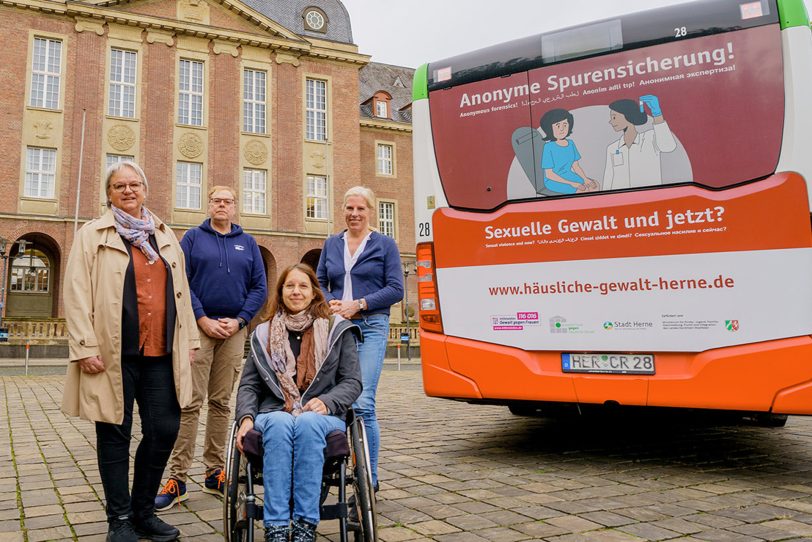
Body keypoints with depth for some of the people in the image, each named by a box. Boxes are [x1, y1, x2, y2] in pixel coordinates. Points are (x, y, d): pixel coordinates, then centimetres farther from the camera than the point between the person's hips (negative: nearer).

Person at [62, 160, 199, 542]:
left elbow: (181, 291, 18)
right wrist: (86, 348, -12)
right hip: (115, 354, -4)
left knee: (164, 431, 4)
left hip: (161, 353, 4)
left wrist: (188, 339, 13)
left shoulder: (165, 237, 17)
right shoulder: (92, 235, 3)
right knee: (115, 435, 6)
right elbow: (77, 294, -4)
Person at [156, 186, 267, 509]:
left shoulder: (247, 243, 13)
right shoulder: (193, 237, 7)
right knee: (190, 402, -6)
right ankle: (177, 479, -2)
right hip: (200, 327, -2)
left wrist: (239, 320, -6)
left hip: (234, 330, 3)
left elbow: (259, 287, 8)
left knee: (221, 402, 7)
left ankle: (215, 473, 15)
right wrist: (203, 320, -12)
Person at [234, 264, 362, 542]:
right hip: (274, 414, 1)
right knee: (280, 424, -35)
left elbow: (352, 382, 6)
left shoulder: (337, 330, 11)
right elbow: (248, 385, 13)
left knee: (307, 422, -37)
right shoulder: (264, 334, 17)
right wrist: (246, 417, -7)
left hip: (322, 417, -1)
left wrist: (326, 403, -13)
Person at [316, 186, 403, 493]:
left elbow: (396, 290, -2)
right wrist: (332, 304, -5)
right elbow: (319, 283, 16)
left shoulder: (385, 245, 5)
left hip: (370, 328, -4)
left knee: (362, 403, -12)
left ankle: (369, 479, -4)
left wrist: (359, 304, -11)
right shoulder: (331, 244, 16)